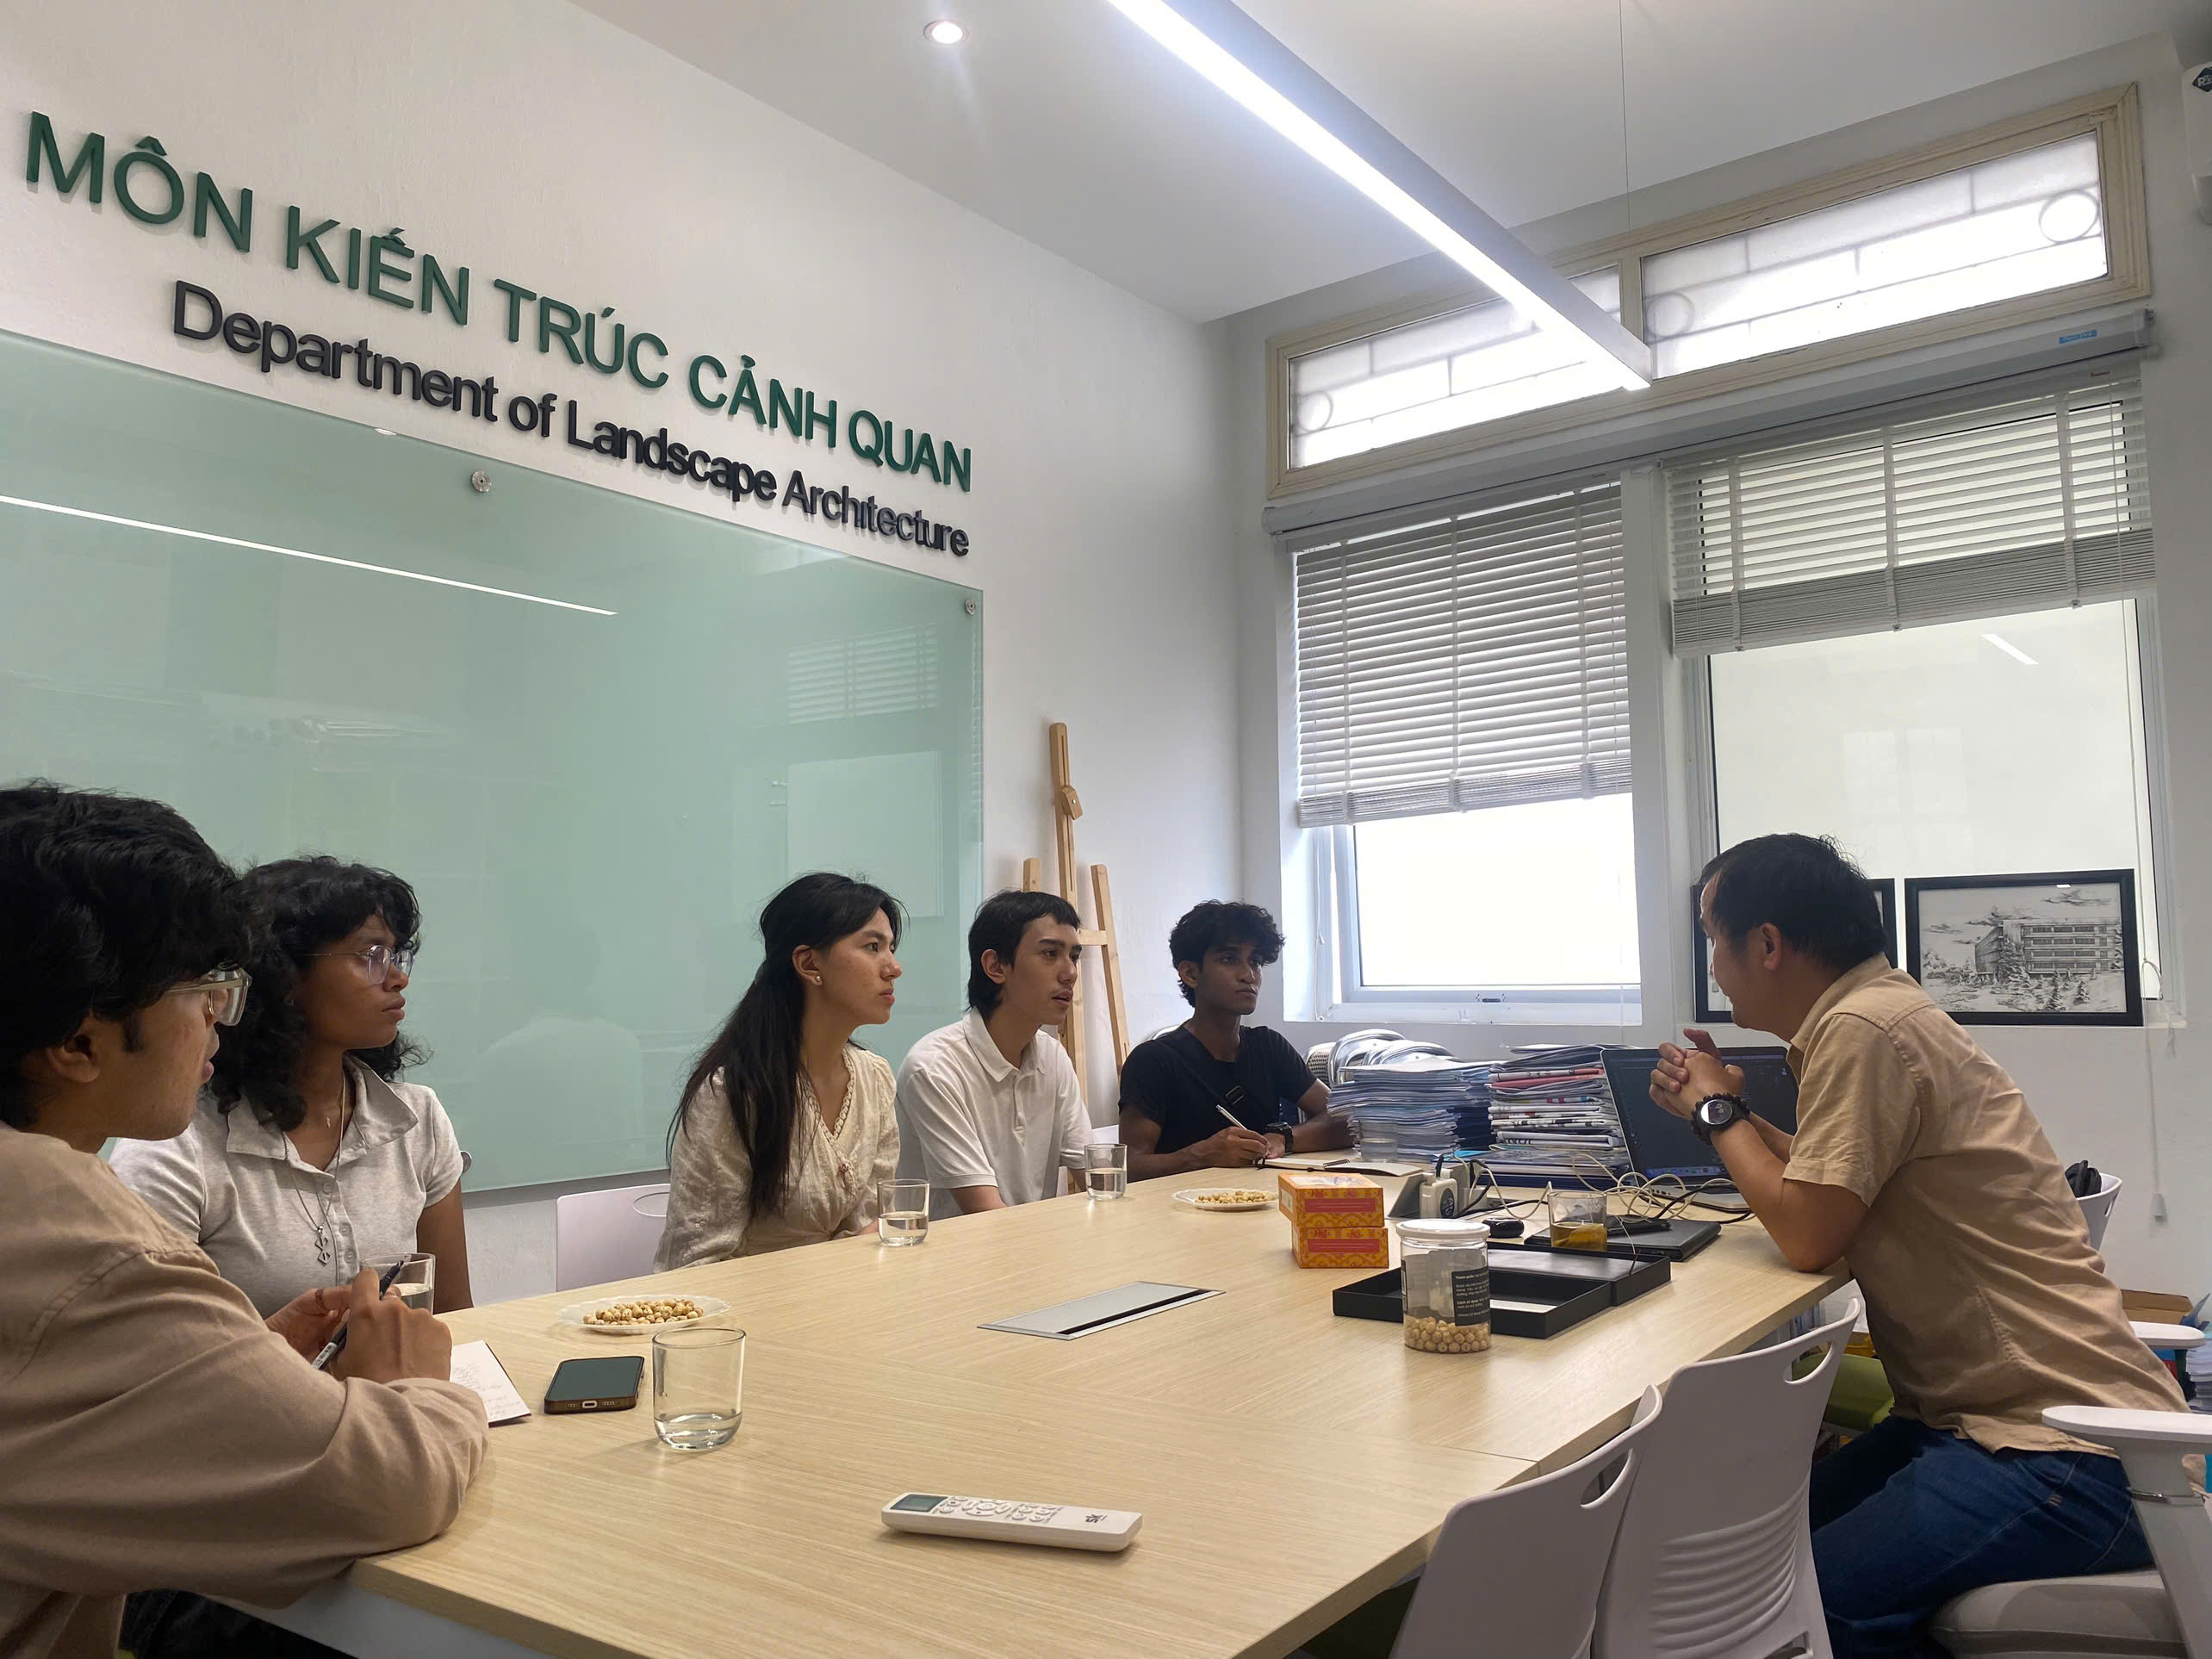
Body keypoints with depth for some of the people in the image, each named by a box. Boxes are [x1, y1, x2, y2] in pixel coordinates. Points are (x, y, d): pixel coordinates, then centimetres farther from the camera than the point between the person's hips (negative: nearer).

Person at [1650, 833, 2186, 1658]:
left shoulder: (1864, 1031, -20)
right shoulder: (1879, 1011, 11)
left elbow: (1807, 1234, -18)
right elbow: (1832, 1185, 21)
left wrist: (1720, 1112, -5)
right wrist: (1728, 1106, 12)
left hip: (2065, 1455, -10)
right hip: (1998, 1409, 10)